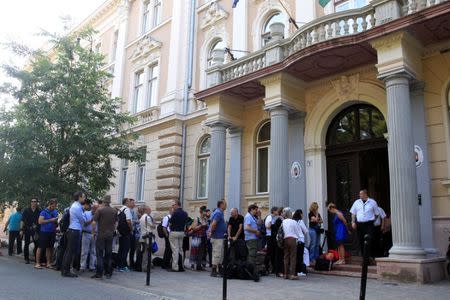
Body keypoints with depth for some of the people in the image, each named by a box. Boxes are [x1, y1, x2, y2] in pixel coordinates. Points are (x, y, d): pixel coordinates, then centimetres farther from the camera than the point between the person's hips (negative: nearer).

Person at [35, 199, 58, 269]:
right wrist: (50, 220, -19)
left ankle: (48, 263, 15)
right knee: (41, 247, -2)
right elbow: (40, 221, -16)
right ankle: (37, 263, 4)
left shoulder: (55, 212, 11)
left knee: (49, 248, 11)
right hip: (44, 232, -5)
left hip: (52, 232, 5)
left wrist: (56, 221, 1)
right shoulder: (44, 211, -7)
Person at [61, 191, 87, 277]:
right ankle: (66, 271, 0)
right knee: (71, 252, -5)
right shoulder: (77, 207, -15)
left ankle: (64, 270, 19)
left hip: (72, 231, 10)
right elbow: (83, 220, -9)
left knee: (68, 251, 13)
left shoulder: (74, 206, 17)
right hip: (75, 231, -10)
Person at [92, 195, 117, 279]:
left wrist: (93, 232, 2)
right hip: (110, 235, 4)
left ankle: (99, 273, 0)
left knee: (99, 254, 1)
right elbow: (115, 223, 10)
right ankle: (108, 273, 15)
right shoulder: (114, 211, 4)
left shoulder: (99, 210, -8)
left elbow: (94, 222, -10)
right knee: (109, 254, 11)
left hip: (100, 234, -4)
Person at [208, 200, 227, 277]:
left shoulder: (220, 212, 15)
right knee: (217, 254, -5)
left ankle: (219, 270, 24)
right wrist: (211, 232, -16)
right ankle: (213, 271, 1)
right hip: (217, 237, -10)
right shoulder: (218, 213, -17)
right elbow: (213, 224, -27)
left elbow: (213, 224, 23)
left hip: (220, 237, 10)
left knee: (221, 254, 15)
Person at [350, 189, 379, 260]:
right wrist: (353, 222, 2)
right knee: (361, 241, 4)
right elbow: (353, 213, 13)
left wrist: (374, 222, 6)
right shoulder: (356, 202, 11)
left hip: (369, 224, -3)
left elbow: (376, 213, 11)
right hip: (359, 224, 3)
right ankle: (363, 256, 15)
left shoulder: (372, 202, 5)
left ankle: (370, 256, -4)